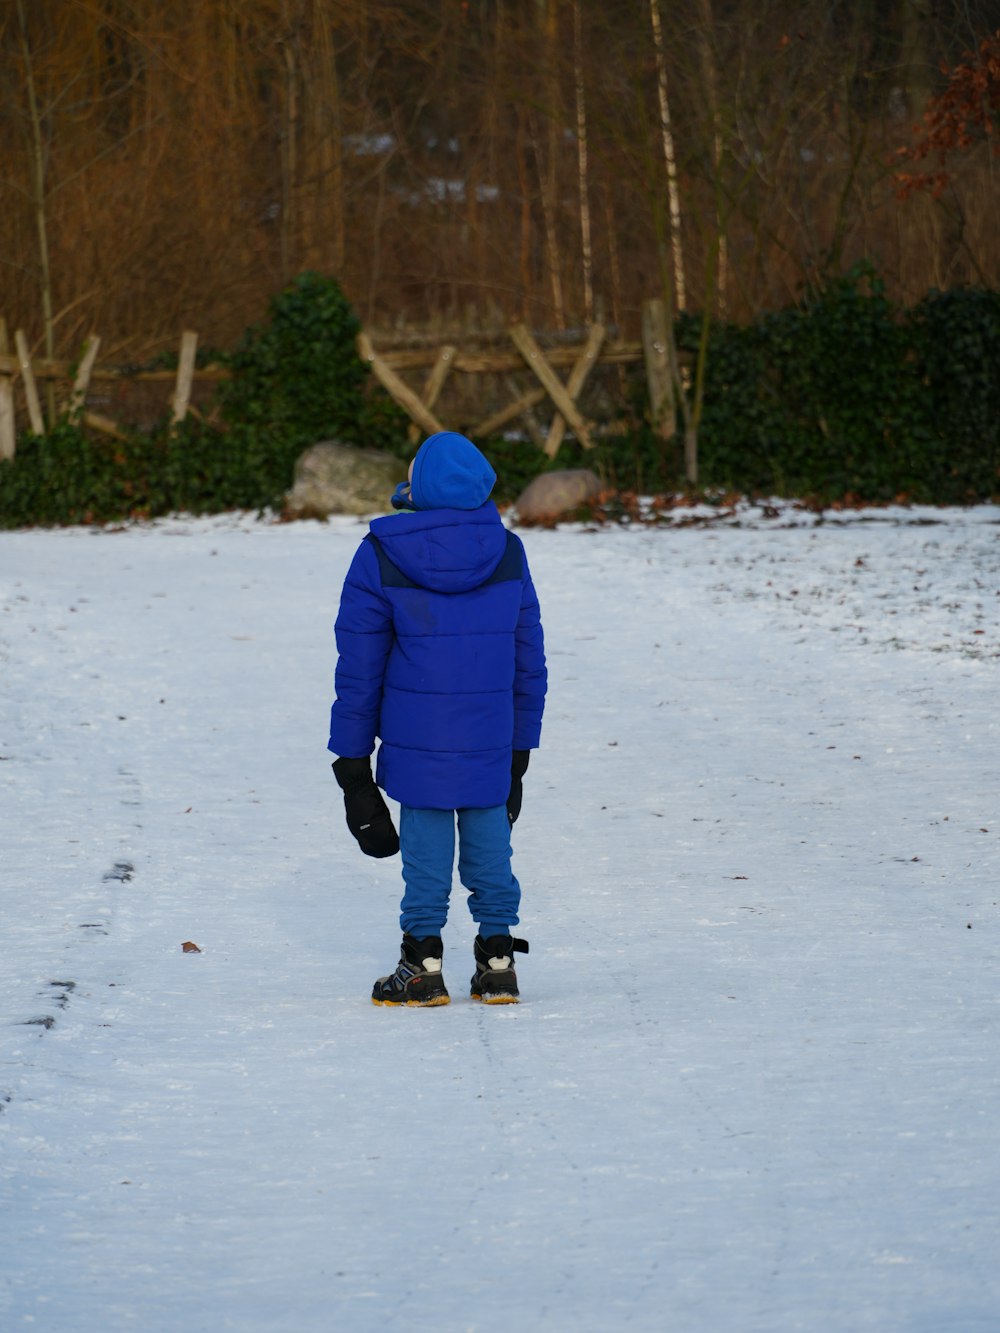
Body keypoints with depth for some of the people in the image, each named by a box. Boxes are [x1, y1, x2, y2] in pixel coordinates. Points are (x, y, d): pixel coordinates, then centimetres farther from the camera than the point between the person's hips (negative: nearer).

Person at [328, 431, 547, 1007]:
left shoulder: (381, 558, -8)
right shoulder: (507, 552, 0)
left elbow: (359, 668, -4)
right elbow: (528, 657, 6)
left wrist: (352, 756, 4)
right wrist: (521, 743, 16)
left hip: (417, 742, -2)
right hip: (491, 738, 2)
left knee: (426, 847, 6)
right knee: (489, 841, 11)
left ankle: (424, 966, 10)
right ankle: (498, 963, 15)